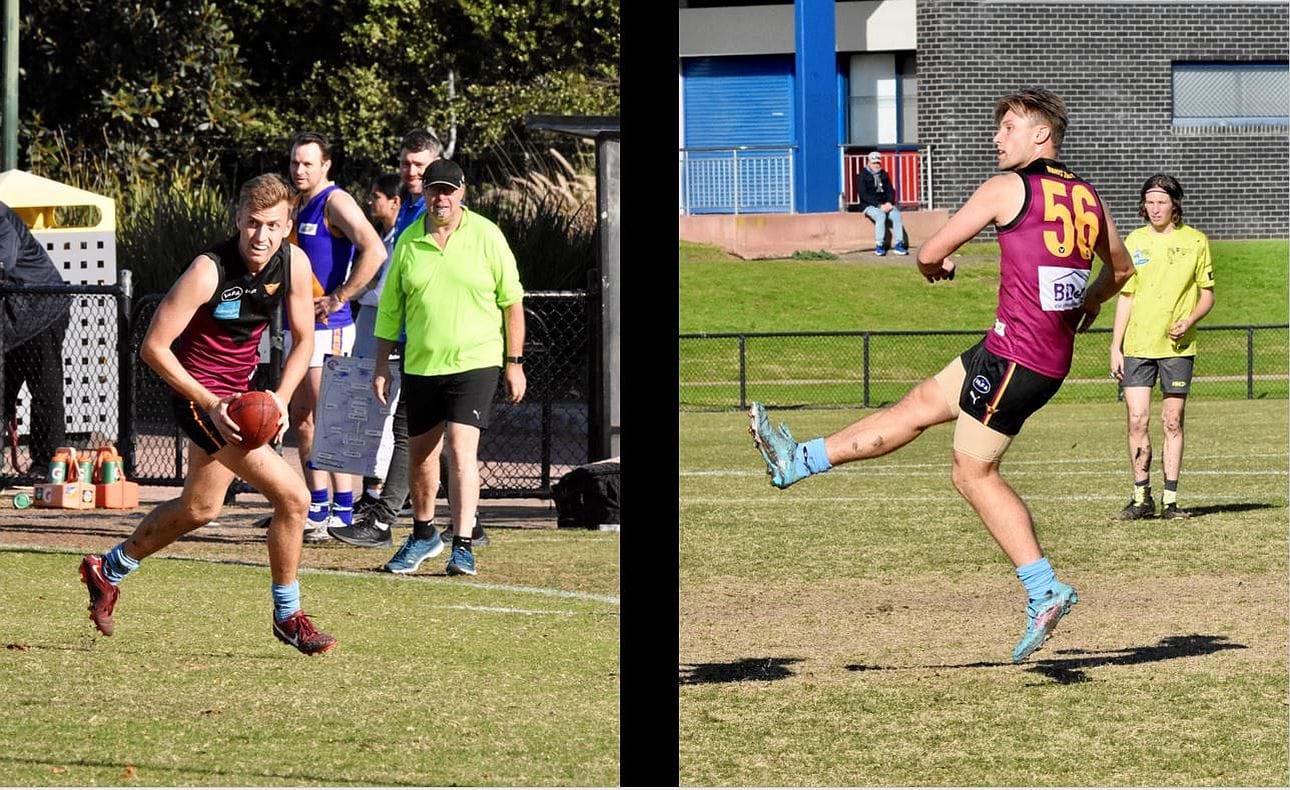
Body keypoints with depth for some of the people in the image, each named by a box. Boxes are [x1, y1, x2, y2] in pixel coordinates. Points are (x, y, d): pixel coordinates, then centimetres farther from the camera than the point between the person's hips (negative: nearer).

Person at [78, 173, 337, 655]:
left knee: (199, 509, 25)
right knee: (293, 497, -16)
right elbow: (153, 348, -21)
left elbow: (303, 340, 5)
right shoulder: (209, 271, -26)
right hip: (201, 392, -8)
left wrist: (281, 397, -10)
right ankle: (288, 616, 0)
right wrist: (210, 406, -25)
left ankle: (108, 571, 46)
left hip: (240, 389, 8)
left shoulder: (294, 263, -9)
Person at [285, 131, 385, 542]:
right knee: (302, 417, 11)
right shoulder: (296, 207, 15)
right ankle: (317, 506, 17)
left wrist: (338, 298, -21)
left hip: (328, 326, -9)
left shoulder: (335, 202, -11)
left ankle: (341, 513, -7)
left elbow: (374, 251, -24)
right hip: (297, 324, 9)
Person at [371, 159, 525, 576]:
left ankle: (463, 546, -17)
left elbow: (512, 302, 2)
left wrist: (514, 362, 1)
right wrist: (382, 365, 9)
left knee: (460, 449, -16)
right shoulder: (408, 241, 4)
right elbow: (390, 308, 12)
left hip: (475, 363, -4)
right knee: (420, 453, 13)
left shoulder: (486, 236, -4)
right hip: (420, 366, 4)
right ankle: (423, 535, 33)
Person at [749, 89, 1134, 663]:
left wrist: (935, 266, 20)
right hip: (1054, 355, 9)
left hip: (1014, 355, -9)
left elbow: (931, 253, -5)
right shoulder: (1087, 197, 12)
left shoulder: (1008, 189, -9)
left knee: (974, 474, 1)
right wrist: (1088, 305, 47)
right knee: (922, 404, 18)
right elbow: (1121, 267, 28)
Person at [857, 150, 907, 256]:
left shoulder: (884, 174, 17)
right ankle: (879, 245, -34)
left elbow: (891, 190, 16)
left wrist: (889, 202, -7)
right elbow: (864, 195, -9)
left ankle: (898, 244, -25)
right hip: (870, 205, -4)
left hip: (885, 204, 4)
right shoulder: (863, 176, 0)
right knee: (881, 216, -34)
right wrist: (879, 205, -18)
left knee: (896, 215, -25)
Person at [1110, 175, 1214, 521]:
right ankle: (1142, 498, 3)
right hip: (1137, 345, 2)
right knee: (1137, 420, -4)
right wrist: (1115, 348, 7)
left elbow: (1207, 294, 8)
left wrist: (1189, 320, -12)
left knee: (1173, 421, 0)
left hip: (1177, 346, -1)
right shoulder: (1135, 241, 8)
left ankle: (1171, 500, 4)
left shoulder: (1195, 241, 3)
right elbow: (1125, 296, 12)